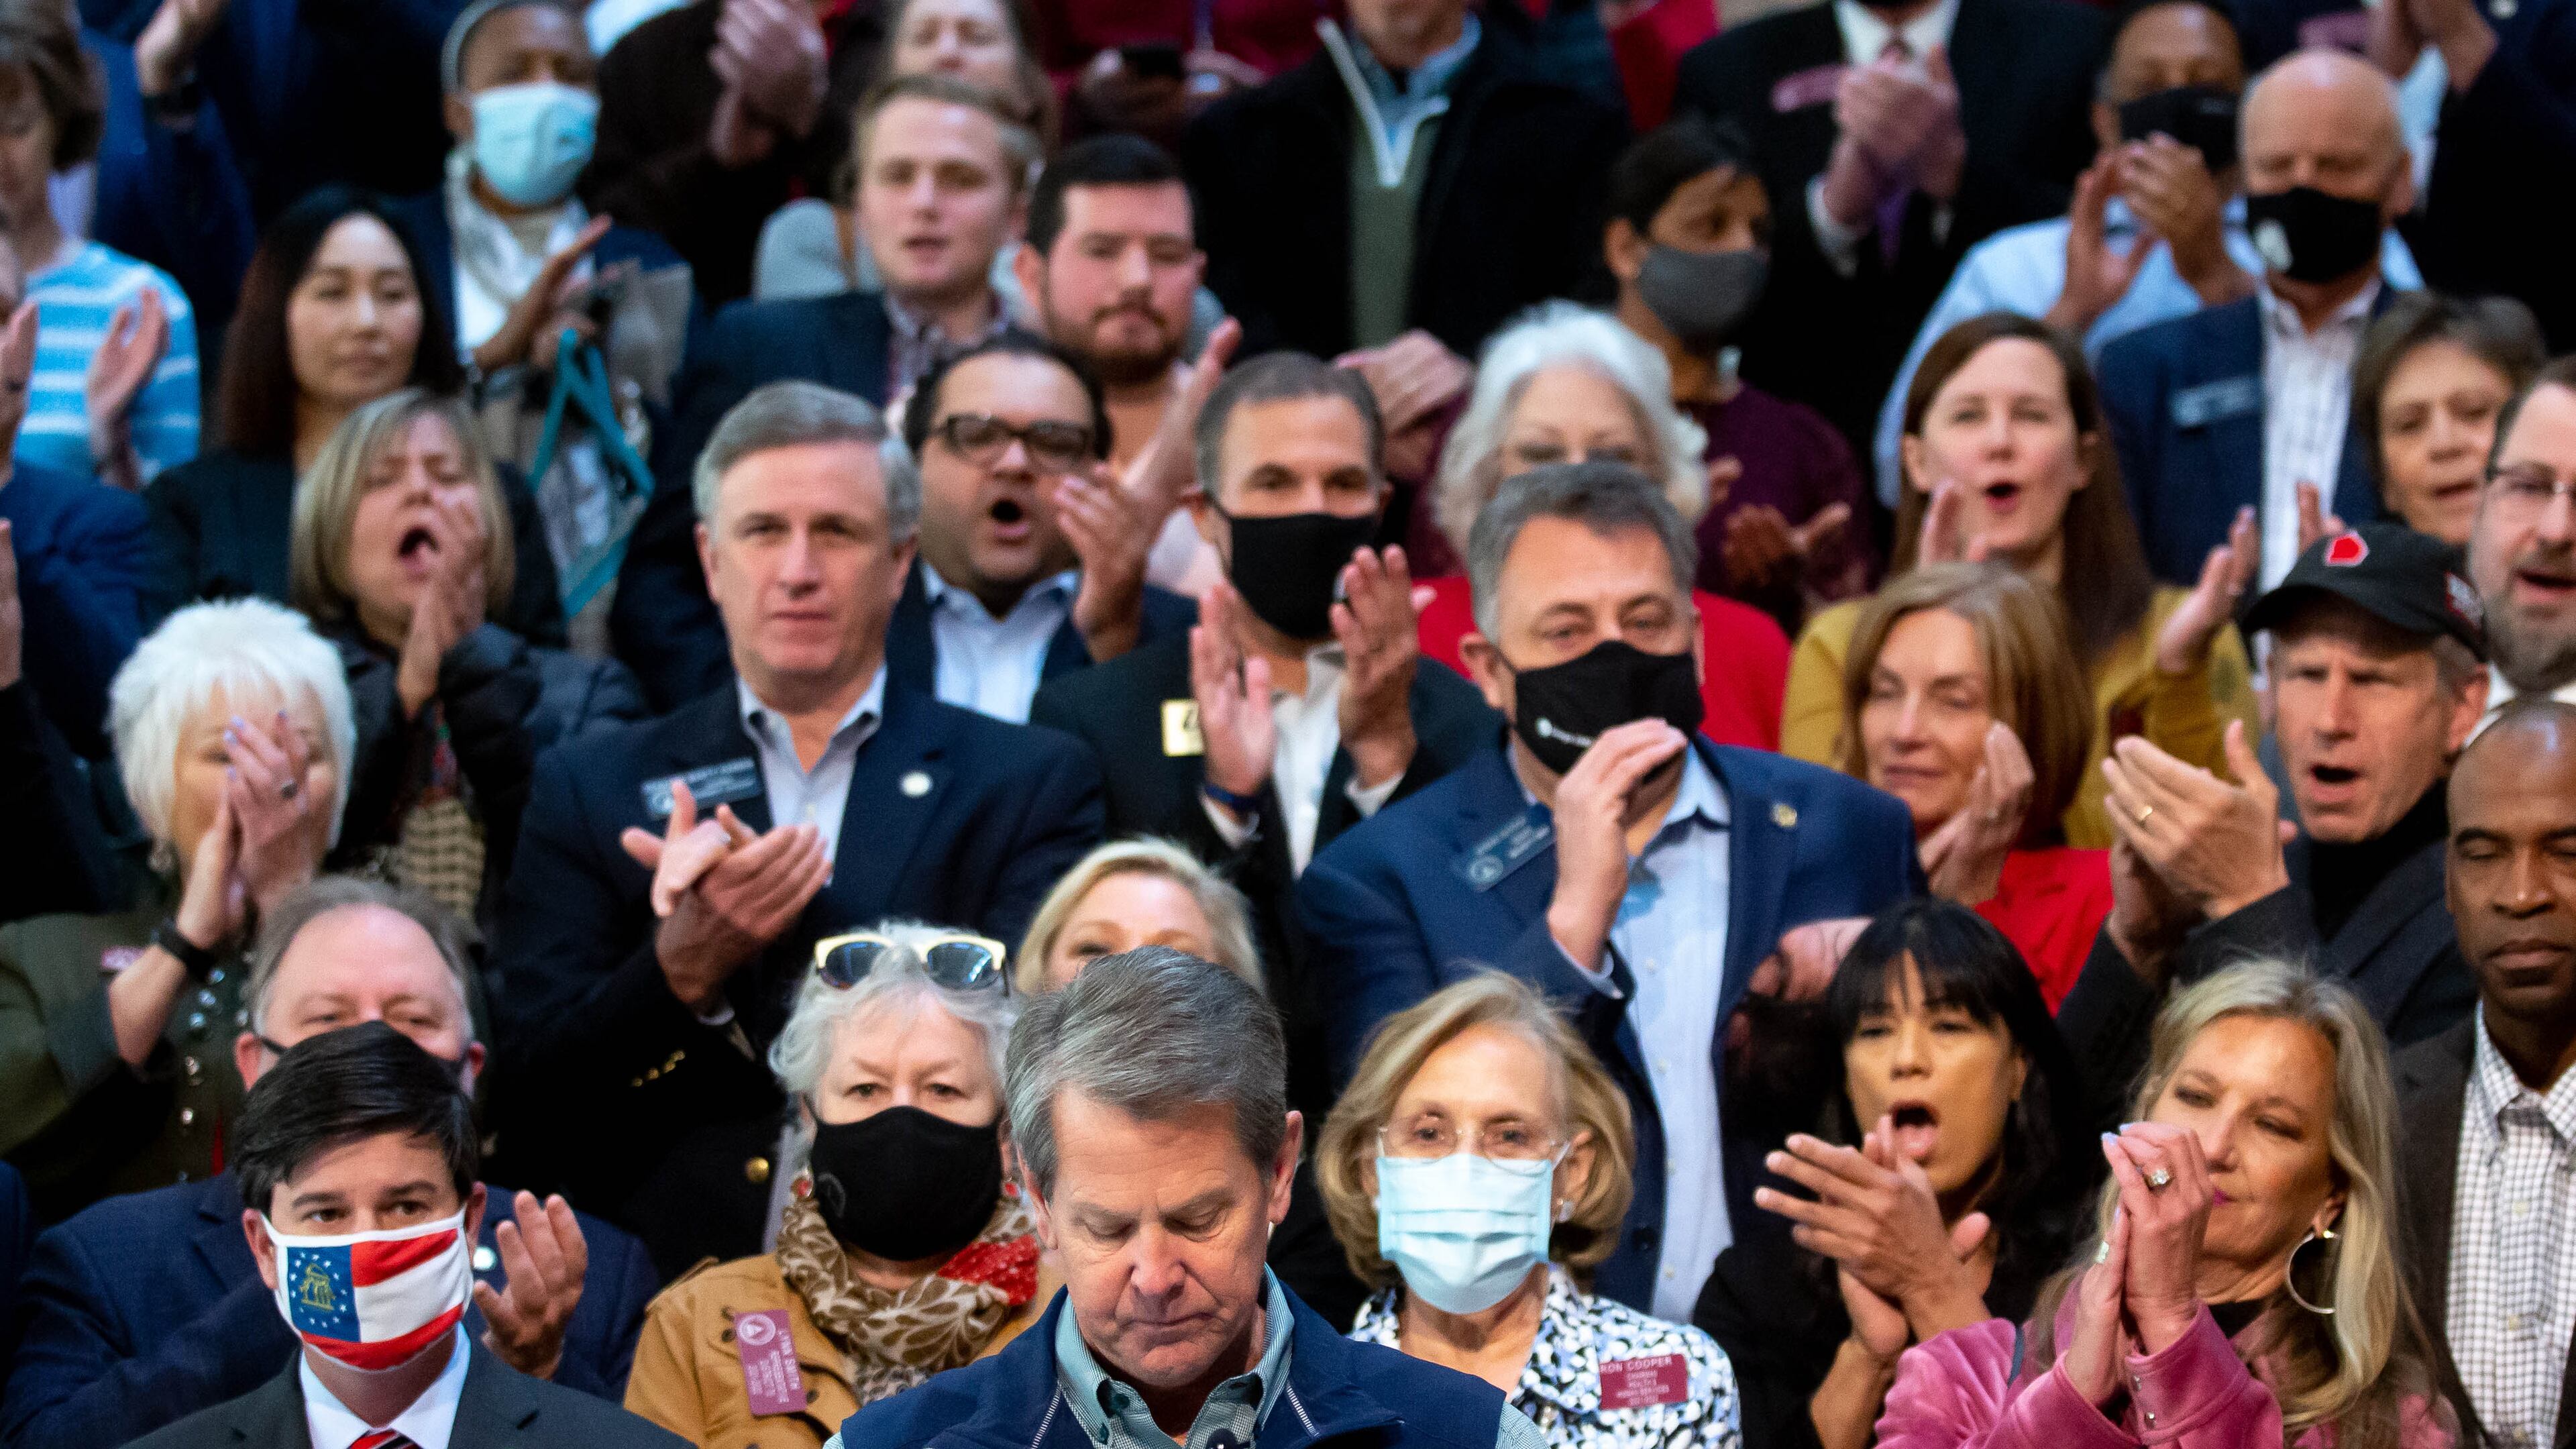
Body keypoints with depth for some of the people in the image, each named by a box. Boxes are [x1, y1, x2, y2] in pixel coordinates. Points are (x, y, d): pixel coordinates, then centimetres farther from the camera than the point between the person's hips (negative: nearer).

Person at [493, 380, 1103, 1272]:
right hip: (668, 1289, 0)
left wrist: (799, 924, -12)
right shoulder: (587, 790, 16)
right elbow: (541, 1103, 9)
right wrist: (684, 962, -9)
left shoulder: (1032, 785, 14)